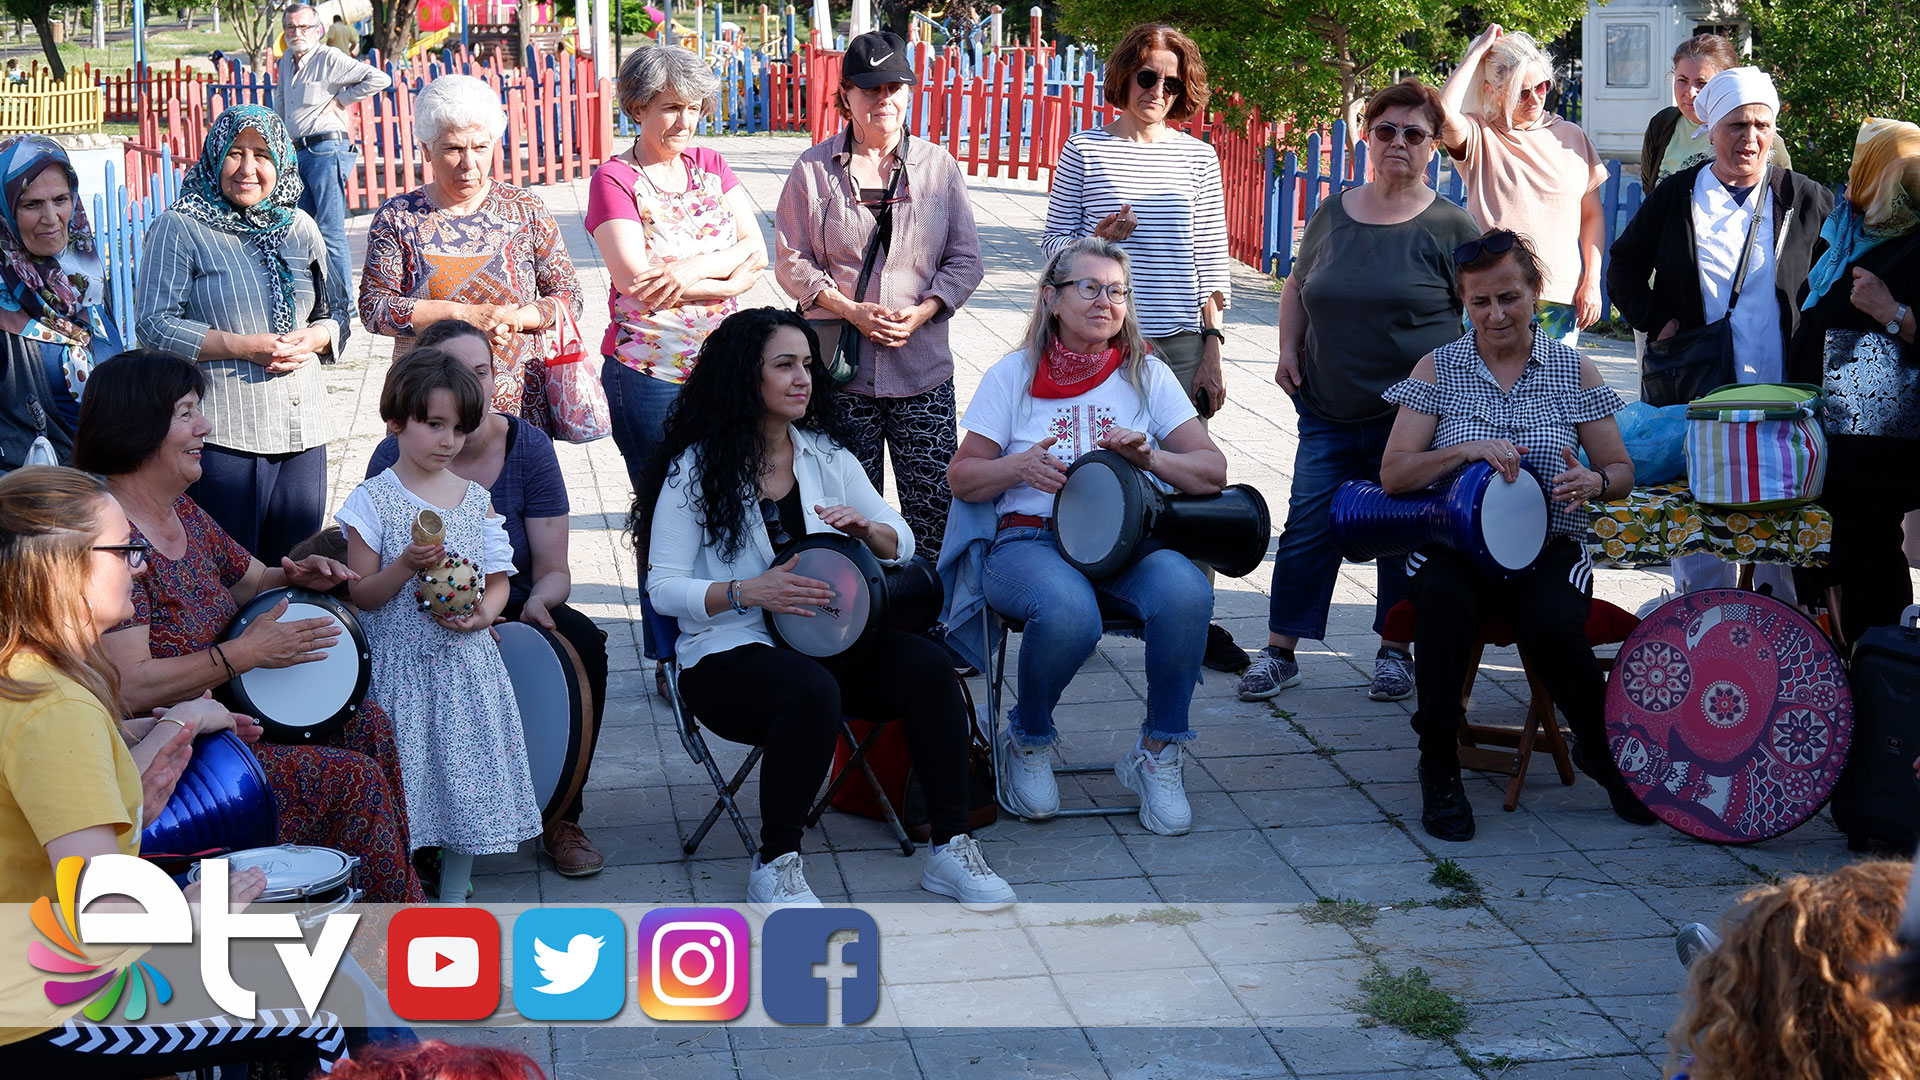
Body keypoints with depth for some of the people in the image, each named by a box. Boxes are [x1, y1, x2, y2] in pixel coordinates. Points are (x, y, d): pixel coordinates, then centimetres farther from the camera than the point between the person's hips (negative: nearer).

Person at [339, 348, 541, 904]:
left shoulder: (477, 499, 6)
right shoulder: (374, 501, -5)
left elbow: (498, 581, 10)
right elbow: (360, 593, -5)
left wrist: (483, 612, -10)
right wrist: (406, 566, -21)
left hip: (465, 662, 3)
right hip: (399, 665, -3)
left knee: (466, 772, 6)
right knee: (405, 777, -2)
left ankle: (454, 896, 20)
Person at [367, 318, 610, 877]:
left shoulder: (527, 447, -3)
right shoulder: (394, 459, -8)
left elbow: (553, 570, -4)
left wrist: (538, 601, -29)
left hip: (512, 611, 2)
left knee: (581, 640, -27)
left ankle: (560, 816, -11)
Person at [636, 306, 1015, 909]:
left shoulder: (826, 455, 12)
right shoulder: (697, 469, -3)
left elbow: (902, 543, 12)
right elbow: (663, 587, -8)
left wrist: (867, 529, -11)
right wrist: (747, 592, -24)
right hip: (728, 656, -5)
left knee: (927, 664, -23)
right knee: (812, 689, -37)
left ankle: (950, 848, -15)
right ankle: (775, 863, -19)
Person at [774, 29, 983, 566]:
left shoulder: (938, 166, 7)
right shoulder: (814, 169, 3)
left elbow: (965, 260, 7)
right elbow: (792, 261, 2)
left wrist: (921, 312, -10)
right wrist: (852, 311, -12)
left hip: (922, 366, 1)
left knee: (934, 504, -3)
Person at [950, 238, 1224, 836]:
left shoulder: (1146, 374, 13)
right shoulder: (1014, 375, 10)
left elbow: (1213, 471, 8)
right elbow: (962, 478, 8)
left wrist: (1149, 456, -11)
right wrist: (1020, 467, -12)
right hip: (1029, 541, -2)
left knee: (1186, 592, -33)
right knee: (1068, 611, -38)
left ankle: (1157, 755, -11)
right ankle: (1028, 743, -5)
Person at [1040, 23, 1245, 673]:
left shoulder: (1198, 156, 8)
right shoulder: (1085, 151, 4)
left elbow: (1212, 260, 9)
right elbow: (1053, 244, 8)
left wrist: (1212, 349, 4)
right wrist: (1095, 240, -14)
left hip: (1181, 344, 1)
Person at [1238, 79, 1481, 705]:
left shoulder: (1450, 228, -4)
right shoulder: (1333, 214, 8)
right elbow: (1297, 285, 23)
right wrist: (1289, 349, 10)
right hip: (1328, 411, 3)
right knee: (1308, 526, 2)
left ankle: (1396, 650, 21)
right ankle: (1279, 652, 11)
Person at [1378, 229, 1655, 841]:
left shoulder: (1574, 371, 7)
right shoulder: (1438, 369, 5)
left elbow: (1621, 471, 10)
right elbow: (1393, 474, -3)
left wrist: (1593, 482, -15)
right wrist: (1467, 450, -20)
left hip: (1548, 547, 0)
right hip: (1451, 544, 0)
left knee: (1554, 626, -32)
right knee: (1442, 601, -35)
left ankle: (1601, 750, -1)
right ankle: (1439, 766, -17)